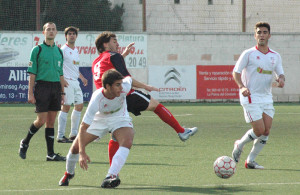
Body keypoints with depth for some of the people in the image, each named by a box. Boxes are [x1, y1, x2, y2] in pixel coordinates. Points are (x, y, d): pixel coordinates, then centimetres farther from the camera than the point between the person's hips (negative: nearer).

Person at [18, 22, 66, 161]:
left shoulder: (59, 51, 14)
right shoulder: (37, 50, -2)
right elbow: (32, 73, -4)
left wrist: (62, 92, 14)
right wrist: (30, 93, -10)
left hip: (56, 87, 5)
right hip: (42, 86, -5)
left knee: (51, 122, 5)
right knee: (41, 120, -9)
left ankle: (51, 154, 5)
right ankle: (25, 143, 15)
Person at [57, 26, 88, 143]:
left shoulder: (76, 50, 16)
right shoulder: (63, 50, -10)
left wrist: (81, 77, 26)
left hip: (75, 82, 9)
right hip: (66, 82, -9)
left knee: (79, 105, 9)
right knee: (66, 107, -9)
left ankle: (74, 134, 17)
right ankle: (60, 136, -6)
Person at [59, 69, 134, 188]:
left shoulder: (124, 87, -32)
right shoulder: (96, 99, -38)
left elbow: (129, 79, -4)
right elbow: (83, 127, -36)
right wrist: (82, 153, -41)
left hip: (119, 118, 1)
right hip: (99, 119, -1)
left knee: (127, 142, -30)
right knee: (76, 146, -4)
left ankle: (111, 176, -38)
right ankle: (69, 173, 29)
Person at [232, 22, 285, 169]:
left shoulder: (275, 56, 9)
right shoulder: (248, 54, -5)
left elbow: (280, 73, 14)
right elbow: (236, 72, -3)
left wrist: (281, 79, -11)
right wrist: (242, 87, -20)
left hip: (267, 97, 5)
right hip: (251, 97, -5)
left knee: (266, 132, -2)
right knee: (259, 131, -13)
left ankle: (250, 161, 12)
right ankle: (239, 145, 16)